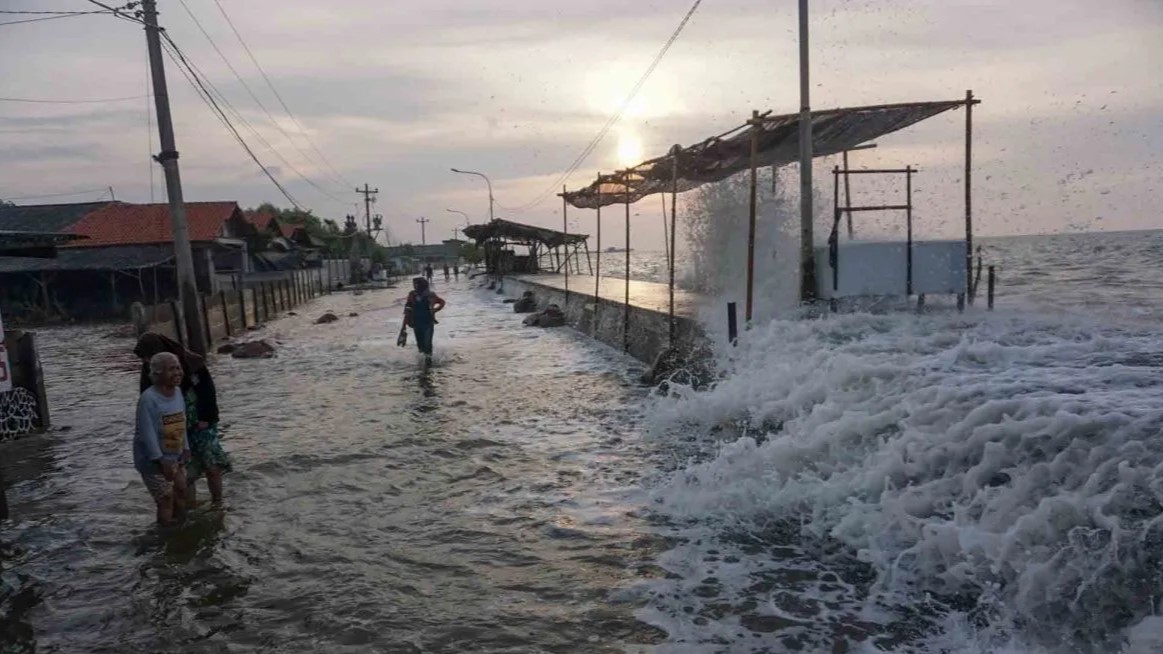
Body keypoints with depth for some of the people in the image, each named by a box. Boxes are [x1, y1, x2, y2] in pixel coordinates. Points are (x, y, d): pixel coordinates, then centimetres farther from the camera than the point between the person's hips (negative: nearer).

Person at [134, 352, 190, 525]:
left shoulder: (177, 392, 0)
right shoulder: (148, 399, -25)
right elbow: (147, 433, -27)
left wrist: (185, 449, 8)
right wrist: (161, 461, -27)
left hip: (174, 457, 8)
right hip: (153, 461, -8)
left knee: (181, 491, 16)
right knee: (166, 498, -3)